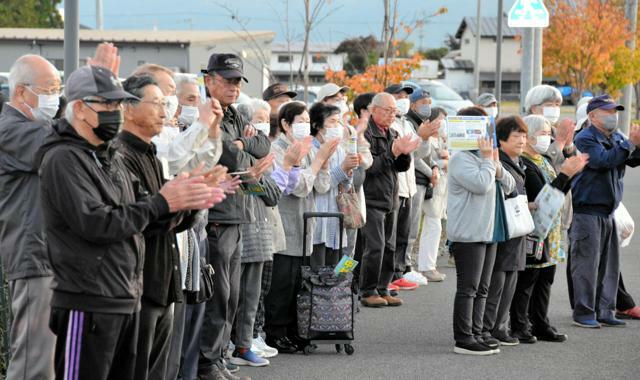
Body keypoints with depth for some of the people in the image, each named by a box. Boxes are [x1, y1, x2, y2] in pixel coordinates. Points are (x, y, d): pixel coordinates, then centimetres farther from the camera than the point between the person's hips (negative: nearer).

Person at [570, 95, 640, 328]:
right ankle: (584, 313, -1)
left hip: (608, 210, 8)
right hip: (587, 210, -8)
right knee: (586, 264, -6)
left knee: (609, 265, 9)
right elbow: (603, 160, -24)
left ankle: (604, 312, 15)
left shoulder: (616, 138, 15)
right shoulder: (585, 139, -10)